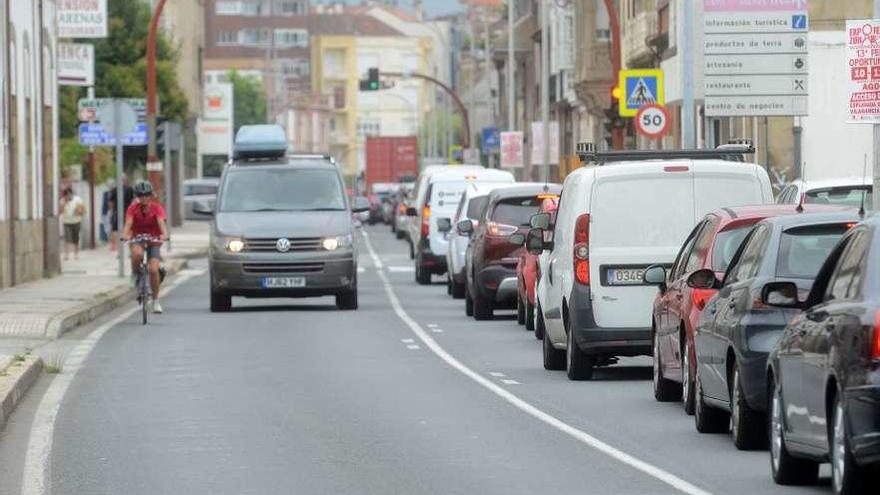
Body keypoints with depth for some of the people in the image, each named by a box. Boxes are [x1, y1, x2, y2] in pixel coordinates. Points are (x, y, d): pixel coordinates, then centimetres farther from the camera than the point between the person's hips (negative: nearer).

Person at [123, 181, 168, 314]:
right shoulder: (133, 209, -11)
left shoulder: (157, 208, -14)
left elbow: (161, 223, -28)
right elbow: (128, 223, -24)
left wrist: (164, 235, -49)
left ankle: (156, 301, 0)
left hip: (153, 240, 0)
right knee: (137, 253, -37)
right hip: (137, 239, 0)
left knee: (153, 270, -15)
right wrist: (125, 235, -45)